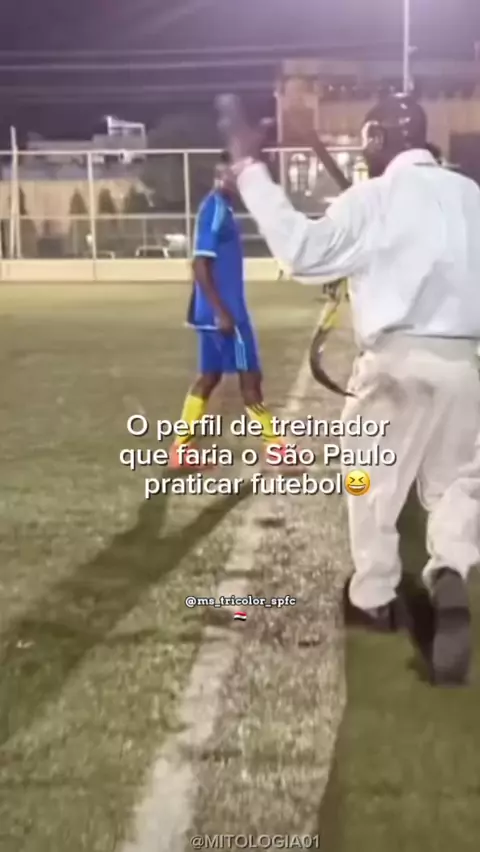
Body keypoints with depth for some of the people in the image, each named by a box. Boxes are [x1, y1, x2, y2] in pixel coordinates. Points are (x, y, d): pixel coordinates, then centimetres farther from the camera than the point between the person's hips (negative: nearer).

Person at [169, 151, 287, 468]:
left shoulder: (222, 209, 15)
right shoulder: (214, 210, -15)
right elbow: (200, 265, -21)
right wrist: (222, 312, -23)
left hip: (224, 309, 10)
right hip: (222, 310, -10)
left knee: (210, 376, 11)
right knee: (250, 375, -2)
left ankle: (181, 449, 13)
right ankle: (275, 447, 8)